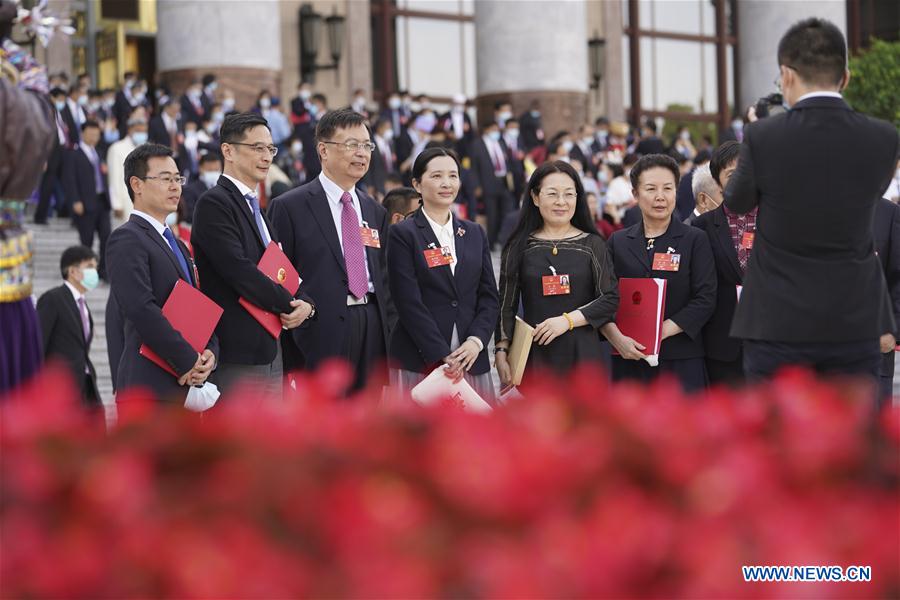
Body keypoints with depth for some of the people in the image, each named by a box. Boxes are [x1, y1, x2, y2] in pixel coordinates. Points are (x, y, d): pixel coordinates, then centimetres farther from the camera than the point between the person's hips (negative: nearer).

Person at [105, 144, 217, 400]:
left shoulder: (177, 245, 23)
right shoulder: (127, 239, -8)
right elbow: (141, 308, -19)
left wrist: (210, 352, 1)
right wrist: (188, 360, -16)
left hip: (185, 383, 9)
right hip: (150, 386, -9)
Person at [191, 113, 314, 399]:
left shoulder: (257, 209, 21)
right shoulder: (214, 203, -9)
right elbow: (239, 270, -18)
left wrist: (305, 303, -3)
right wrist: (291, 306, -10)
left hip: (269, 352, 9)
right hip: (236, 357, -9)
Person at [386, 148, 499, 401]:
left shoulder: (474, 233, 15)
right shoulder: (403, 234, -1)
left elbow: (489, 296, 11)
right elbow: (409, 303, -8)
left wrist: (476, 341, -7)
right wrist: (442, 356, -14)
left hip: (471, 360, 4)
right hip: (418, 362, -4)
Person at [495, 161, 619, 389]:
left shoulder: (592, 245, 7)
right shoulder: (520, 247, 8)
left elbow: (611, 299, 1)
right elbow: (506, 306, 9)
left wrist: (568, 320, -10)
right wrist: (502, 353, 0)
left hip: (583, 354, 0)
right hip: (536, 355, 0)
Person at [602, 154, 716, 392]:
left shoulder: (695, 240, 5)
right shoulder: (618, 242, 12)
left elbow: (705, 299, -3)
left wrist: (660, 332, -13)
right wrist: (617, 338, -13)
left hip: (682, 359, -2)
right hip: (629, 358, 2)